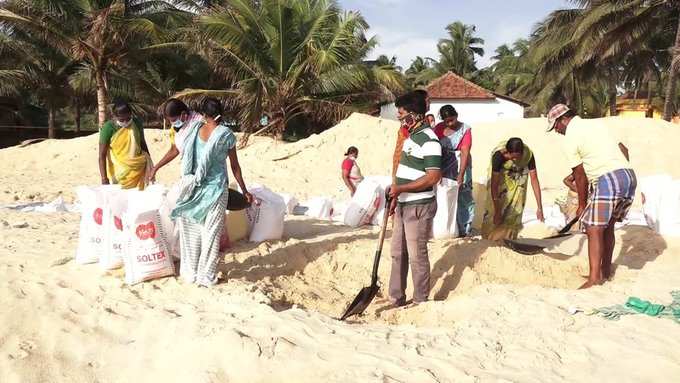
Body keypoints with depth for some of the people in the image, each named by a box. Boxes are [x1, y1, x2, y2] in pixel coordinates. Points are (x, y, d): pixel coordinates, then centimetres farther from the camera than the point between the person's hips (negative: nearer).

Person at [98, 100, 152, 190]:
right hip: (120, 171, -3)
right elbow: (102, 155, -13)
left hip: (139, 168, 3)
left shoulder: (137, 123, -4)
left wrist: (149, 163, 18)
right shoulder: (108, 128, -14)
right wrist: (104, 178, -21)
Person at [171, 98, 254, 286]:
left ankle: (190, 271, 24)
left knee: (192, 229, 14)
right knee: (211, 232, 5)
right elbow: (235, 166, -3)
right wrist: (244, 191, 5)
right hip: (215, 188, -3)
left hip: (195, 186, 3)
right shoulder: (226, 134, -8)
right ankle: (206, 276, 10)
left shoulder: (195, 129, -1)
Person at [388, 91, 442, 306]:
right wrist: (396, 197, 18)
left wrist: (400, 188, -23)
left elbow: (433, 176, -24)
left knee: (417, 256, 1)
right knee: (398, 254, 14)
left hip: (419, 207, -10)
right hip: (404, 205, 10)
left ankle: (420, 303, 14)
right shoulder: (411, 136, 12)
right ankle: (396, 299, 25)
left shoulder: (429, 140, -17)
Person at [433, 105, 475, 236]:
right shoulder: (439, 128, 0)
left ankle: (463, 229, 9)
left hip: (460, 166, -3)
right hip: (443, 167, 3)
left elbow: (465, 152, -16)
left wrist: (461, 175, -23)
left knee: (462, 198, 1)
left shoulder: (465, 129, -8)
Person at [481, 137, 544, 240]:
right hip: (500, 173, -2)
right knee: (494, 207, -6)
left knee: (515, 210, -2)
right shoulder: (499, 155, -38)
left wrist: (539, 207, -31)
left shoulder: (528, 154, -33)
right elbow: (494, 183, -35)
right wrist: (497, 212, -33)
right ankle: (489, 238, 11)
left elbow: (534, 179, -28)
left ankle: (509, 238, 12)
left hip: (518, 178, 2)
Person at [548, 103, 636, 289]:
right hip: (629, 176, 9)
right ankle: (605, 270, 27)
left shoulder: (570, 138, -3)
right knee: (607, 226, 18)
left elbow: (580, 176, -1)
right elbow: (623, 148, 21)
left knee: (594, 229, -6)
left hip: (607, 180, -9)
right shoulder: (595, 123, 20)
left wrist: (582, 205, 8)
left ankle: (594, 277, -11)